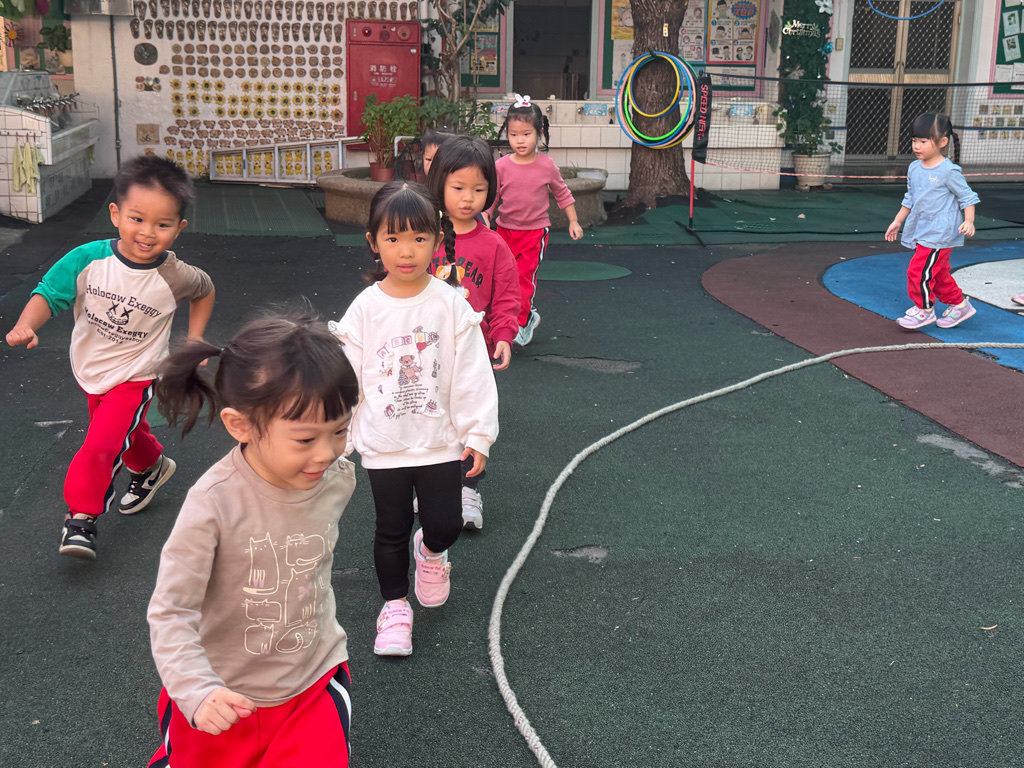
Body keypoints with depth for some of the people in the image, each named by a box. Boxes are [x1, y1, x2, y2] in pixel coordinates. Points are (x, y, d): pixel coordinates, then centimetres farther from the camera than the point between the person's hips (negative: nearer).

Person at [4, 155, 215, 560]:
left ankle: (81, 514, 2)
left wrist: (193, 344, -1)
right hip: (91, 371, 4)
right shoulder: (89, 259, -21)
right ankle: (151, 467, 56)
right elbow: (50, 293, -17)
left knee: (102, 445, -16)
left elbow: (204, 292, 1)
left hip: (135, 378, -4)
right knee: (127, 433, 26)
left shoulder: (176, 277, -21)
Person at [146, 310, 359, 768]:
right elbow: (170, 612, -25)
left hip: (314, 682, 3)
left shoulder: (339, 479, -13)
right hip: (225, 697, -2)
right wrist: (198, 691, -36)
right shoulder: (215, 503, -27)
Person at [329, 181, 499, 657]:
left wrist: (477, 434, -5)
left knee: (445, 525, 4)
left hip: (440, 440, 0)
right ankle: (394, 606, 29)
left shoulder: (451, 304, -8)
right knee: (391, 530, 10)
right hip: (384, 445, 0)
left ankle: (431, 551, 39)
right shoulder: (365, 309, -7)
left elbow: (472, 374, -5)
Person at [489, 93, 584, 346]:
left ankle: (519, 324, -1)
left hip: (535, 231, -2)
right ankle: (528, 315, 26)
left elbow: (562, 193, 7)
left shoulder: (547, 166, -6)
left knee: (524, 277, -10)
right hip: (505, 229, 3)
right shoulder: (501, 166, -7)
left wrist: (573, 222, 10)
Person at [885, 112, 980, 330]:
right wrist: (898, 221, 20)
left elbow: (967, 197, -8)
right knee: (938, 273, 15)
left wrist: (968, 222, -20)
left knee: (919, 270, -10)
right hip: (921, 231, 8)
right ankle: (958, 304, 30)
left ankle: (924, 309, 6)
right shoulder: (914, 169, 7)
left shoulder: (948, 171, -14)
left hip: (939, 233, -8)